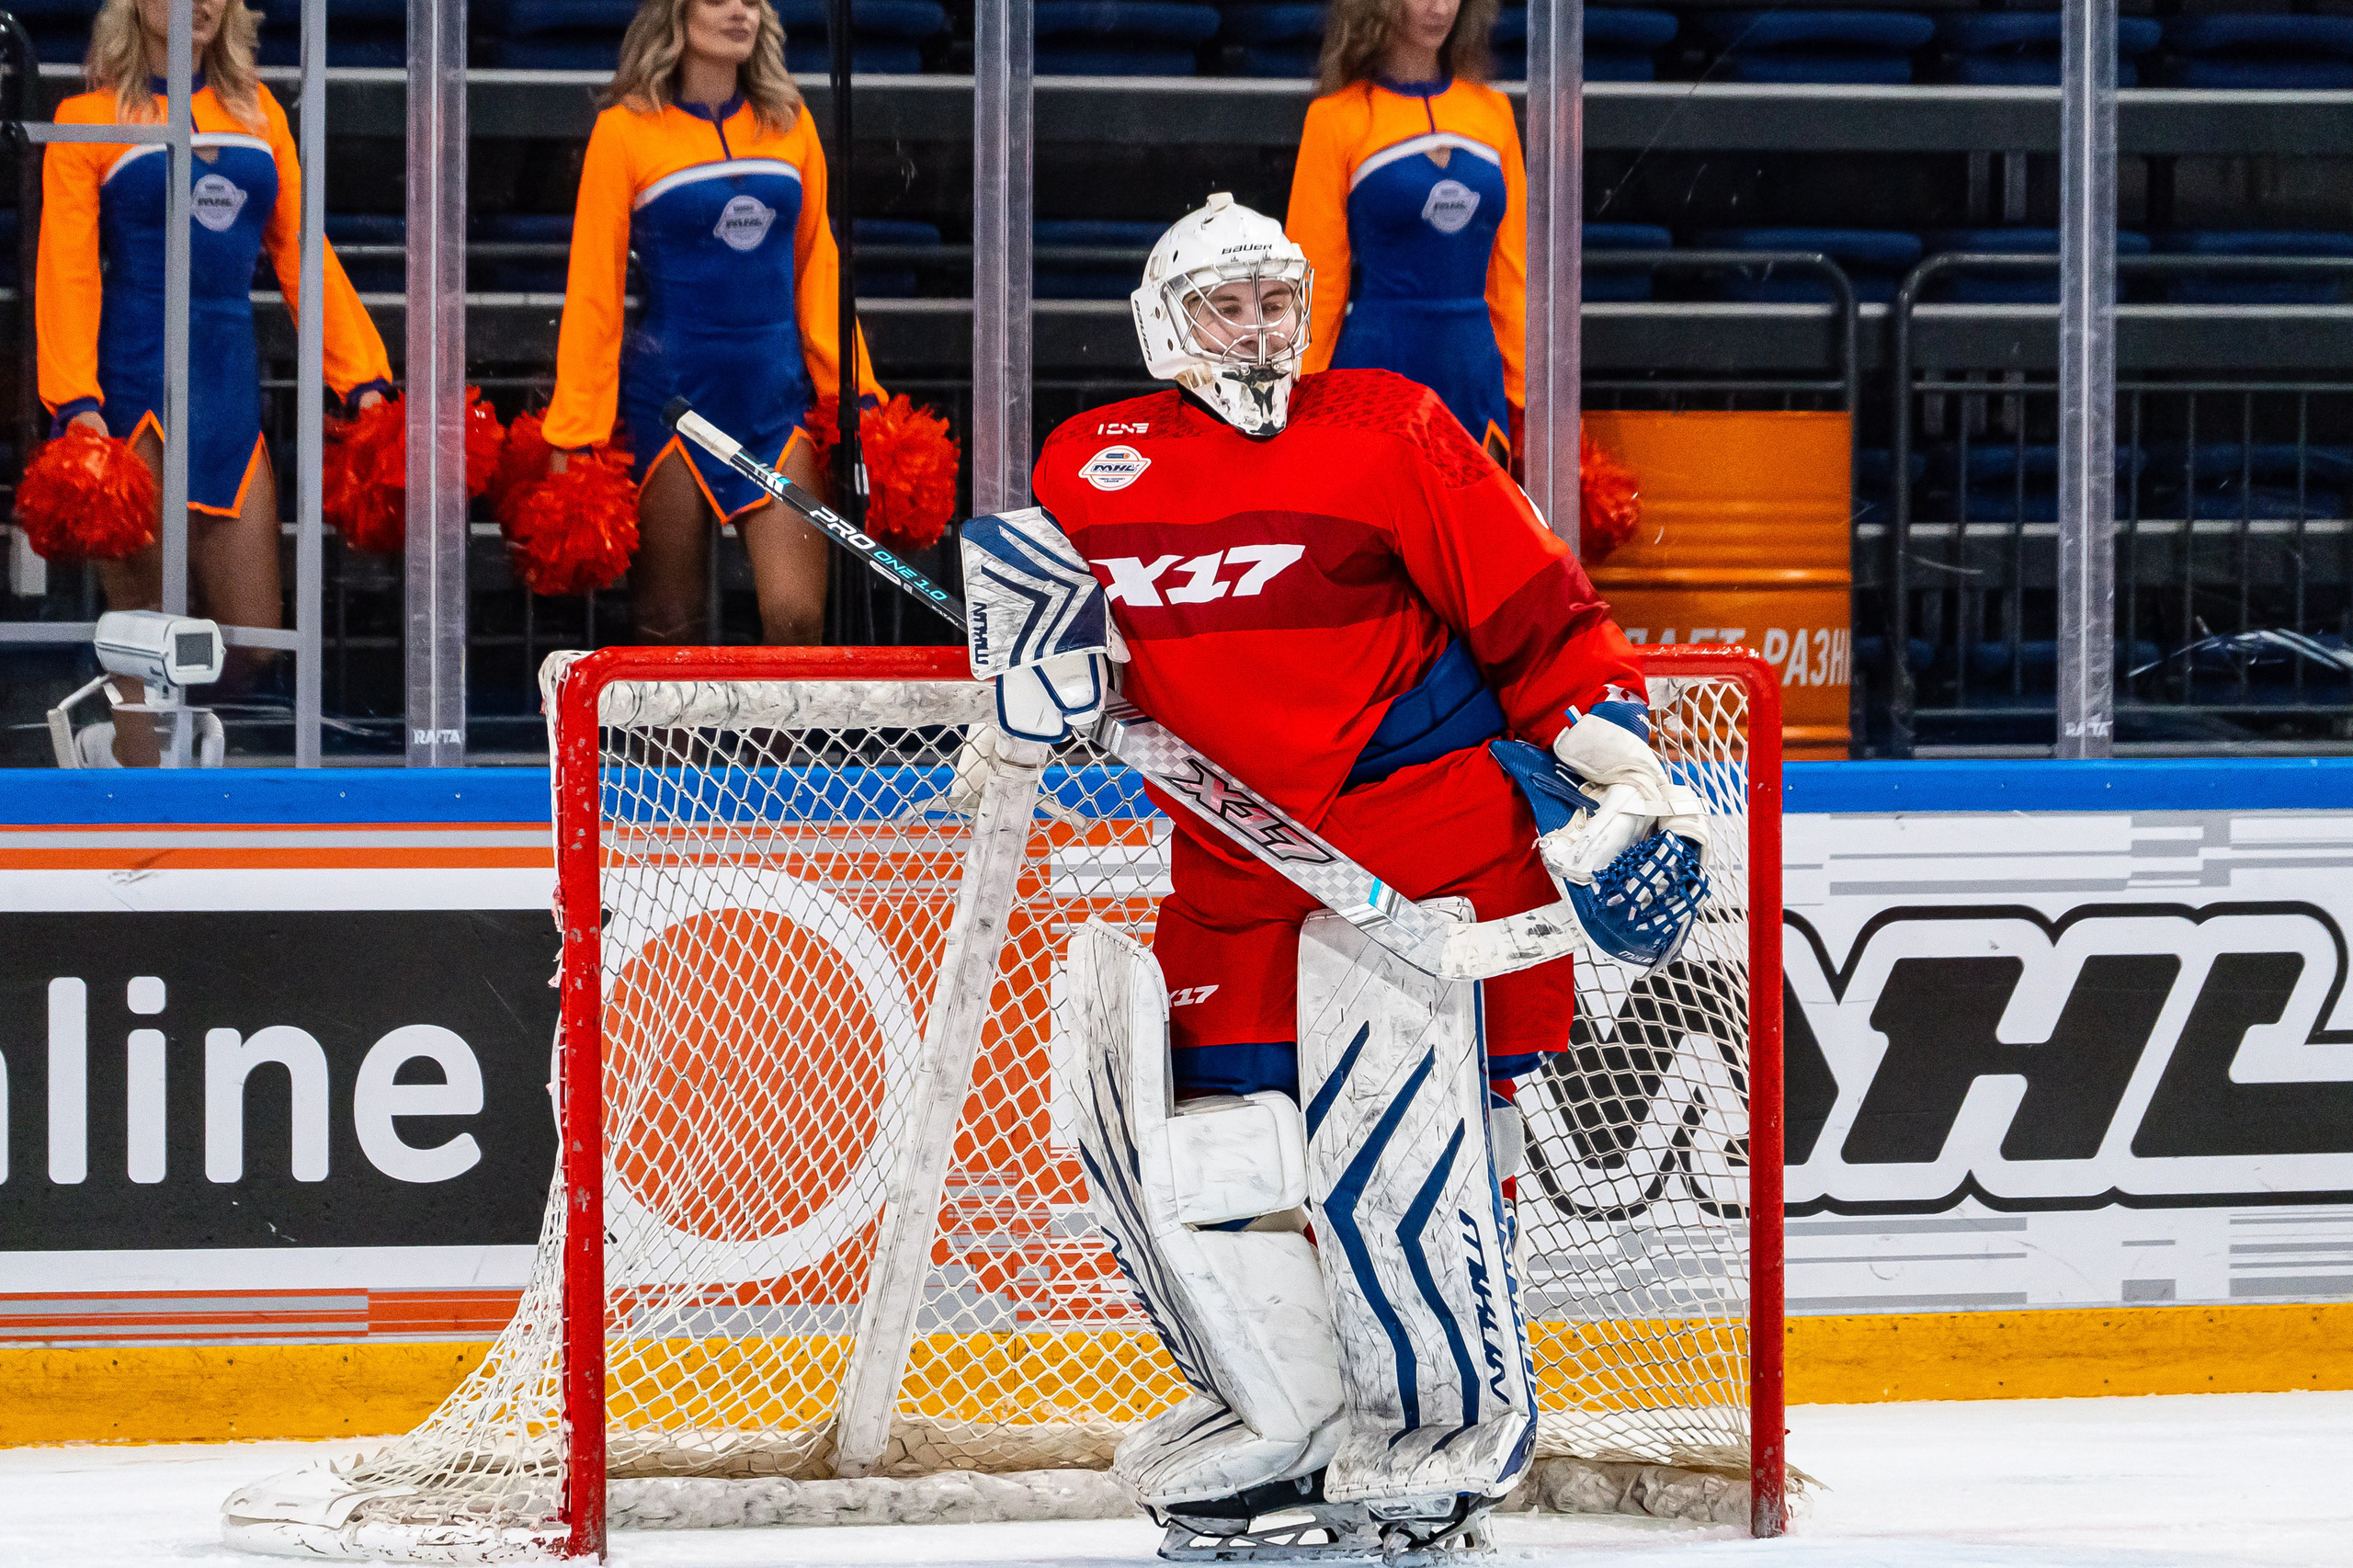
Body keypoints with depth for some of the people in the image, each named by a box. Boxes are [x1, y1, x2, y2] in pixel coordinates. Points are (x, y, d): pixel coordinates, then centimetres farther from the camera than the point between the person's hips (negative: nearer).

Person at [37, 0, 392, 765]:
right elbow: (67, 271, -4)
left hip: (231, 387, 4)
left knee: (252, 643, 1)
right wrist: (76, 401, -17)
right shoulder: (91, 119, 3)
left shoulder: (258, 112, 15)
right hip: (135, 383, -4)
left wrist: (362, 379, 5)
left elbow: (303, 255, 14)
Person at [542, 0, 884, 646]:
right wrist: (574, 432, -4)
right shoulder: (627, 129, 0)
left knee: (796, 617, -10)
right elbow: (593, 290, 0)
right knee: (670, 627, 0)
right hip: (670, 393, -2)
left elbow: (818, 270, 14)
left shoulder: (789, 124, 10)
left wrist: (855, 394, 6)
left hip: (776, 398, 2)